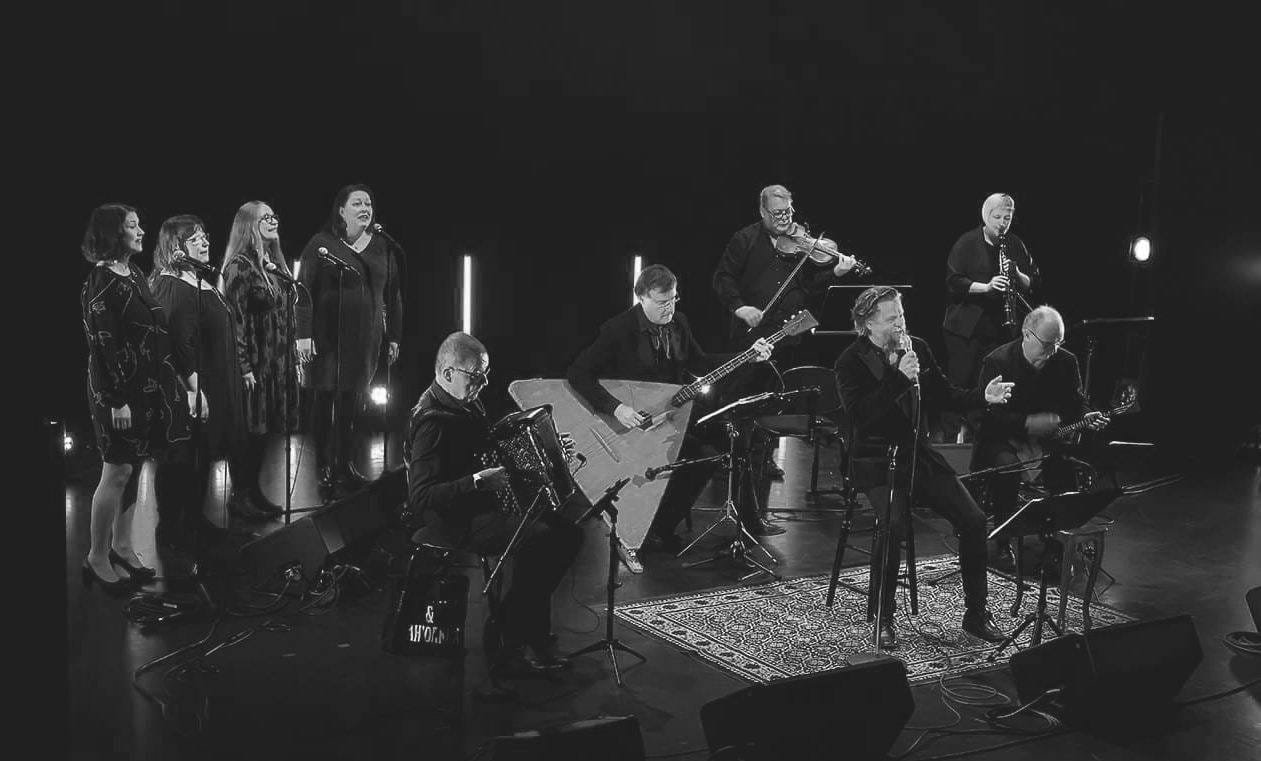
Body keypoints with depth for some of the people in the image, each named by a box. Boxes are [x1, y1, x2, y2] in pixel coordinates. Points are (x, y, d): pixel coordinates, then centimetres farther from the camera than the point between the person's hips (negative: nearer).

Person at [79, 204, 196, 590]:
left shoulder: (135, 276, 13)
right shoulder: (100, 283, -13)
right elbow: (101, 345, -17)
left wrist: (176, 381, 14)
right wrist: (117, 400, -20)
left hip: (148, 386, 8)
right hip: (120, 388, -8)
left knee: (131, 469, 14)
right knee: (117, 472, -2)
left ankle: (122, 546, 25)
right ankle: (97, 558, 9)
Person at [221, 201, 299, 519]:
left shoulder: (276, 264, 14)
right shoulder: (240, 266, -10)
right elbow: (236, 319, -15)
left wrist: (292, 360, 16)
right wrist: (244, 366, -19)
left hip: (279, 362, 8)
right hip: (255, 362, -7)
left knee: (264, 430, 12)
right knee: (251, 430, -2)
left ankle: (254, 490, 22)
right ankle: (240, 495, 9)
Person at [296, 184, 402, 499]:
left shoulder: (382, 247, 10)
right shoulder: (321, 244, -2)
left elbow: (392, 294, 14)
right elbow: (305, 291, -5)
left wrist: (393, 336, 13)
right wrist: (304, 334, -11)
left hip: (366, 339, 3)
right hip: (328, 337, -3)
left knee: (354, 403, 4)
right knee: (326, 400, 0)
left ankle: (346, 466, 16)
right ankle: (325, 470, 10)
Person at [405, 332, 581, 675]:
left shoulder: (467, 404, 10)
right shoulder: (432, 420, -21)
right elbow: (421, 497, -28)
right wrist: (479, 481, -34)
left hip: (486, 503, 10)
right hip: (454, 521, -10)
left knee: (568, 533, 0)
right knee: (539, 538, -26)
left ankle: (534, 632, 10)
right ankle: (511, 644, -11)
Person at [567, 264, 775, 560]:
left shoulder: (677, 322, 4)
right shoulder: (619, 330, -19)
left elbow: (698, 362, 15)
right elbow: (577, 373, -23)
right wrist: (616, 407, -33)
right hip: (637, 419, -8)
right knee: (704, 453, -24)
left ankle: (749, 520, 16)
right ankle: (661, 528, -8)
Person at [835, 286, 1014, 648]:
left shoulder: (918, 348, 9)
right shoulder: (851, 362, -8)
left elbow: (943, 394, 16)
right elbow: (859, 414, -22)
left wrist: (982, 397, -1)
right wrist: (899, 377, -26)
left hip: (919, 452, 6)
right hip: (877, 461, -6)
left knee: (974, 520, -7)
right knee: (895, 524, -30)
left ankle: (975, 613, 8)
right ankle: (882, 618, -11)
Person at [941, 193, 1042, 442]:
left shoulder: (1016, 245, 10)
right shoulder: (967, 243, -2)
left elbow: (1034, 283, 9)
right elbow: (953, 281, -10)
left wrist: (1018, 275, -11)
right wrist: (986, 286, -22)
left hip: (999, 329, 4)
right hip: (965, 327, -3)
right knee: (957, 386, -1)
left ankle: (972, 438, 16)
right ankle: (948, 439, 6)